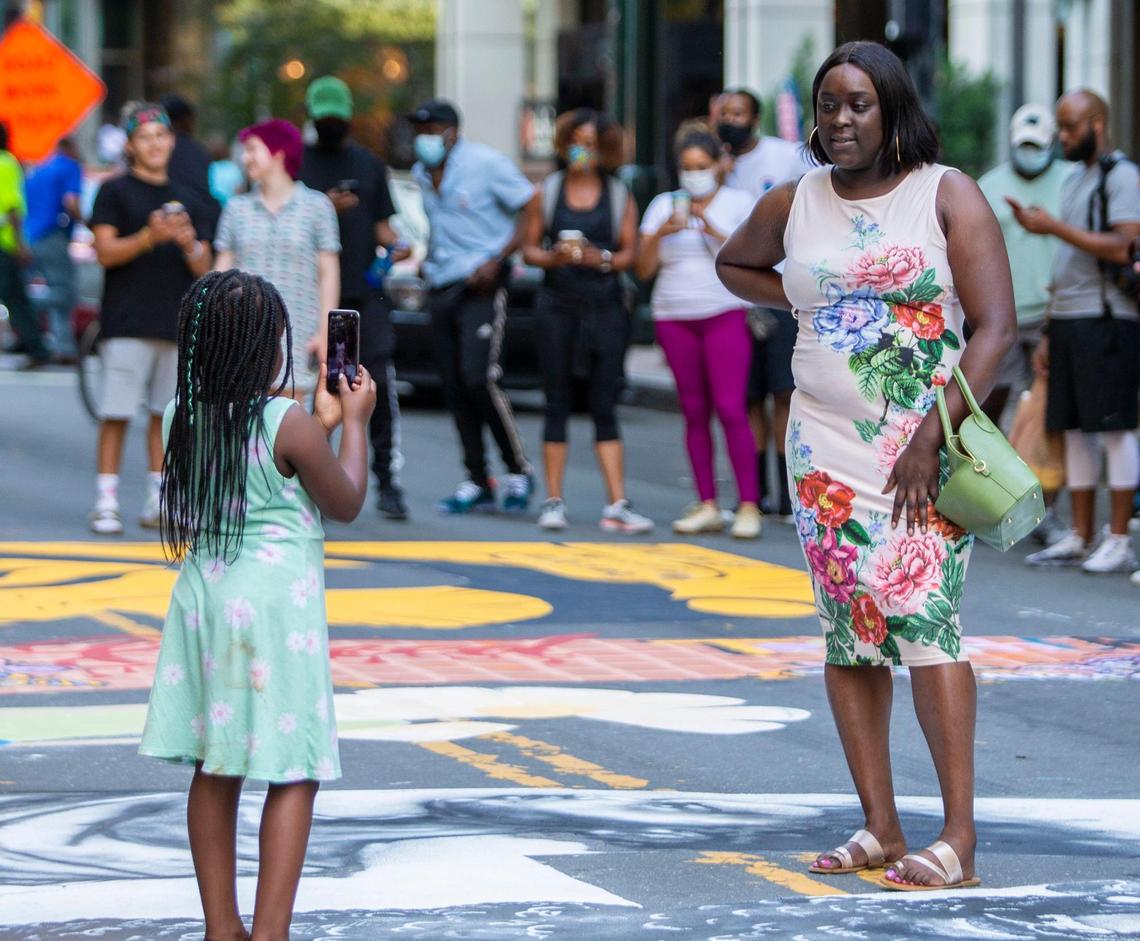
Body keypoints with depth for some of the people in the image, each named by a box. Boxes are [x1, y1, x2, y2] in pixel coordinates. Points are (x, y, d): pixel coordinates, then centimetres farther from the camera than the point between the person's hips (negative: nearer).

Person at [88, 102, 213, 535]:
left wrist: (190, 244, -9)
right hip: (126, 321, -4)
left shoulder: (187, 200, 16)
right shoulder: (115, 192, 4)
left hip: (177, 323, 4)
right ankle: (106, 503, -4)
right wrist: (149, 236, -21)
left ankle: (158, 502, 13)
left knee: (165, 413, 6)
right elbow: (105, 252, -7)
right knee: (116, 414, -7)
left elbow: (204, 270, 13)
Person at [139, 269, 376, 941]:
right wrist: (355, 422, 11)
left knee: (214, 771, 12)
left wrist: (321, 423, 23)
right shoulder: (288, 424, -15)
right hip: (276, 604, -7)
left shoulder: (183, 419, 3)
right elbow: (346, 504, 0)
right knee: (295, 775, -1)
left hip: (205, 597, 7)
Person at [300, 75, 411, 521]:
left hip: (365, 292, 2)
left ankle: (388, 479, -9)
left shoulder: (370, 165, 17)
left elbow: (380, 225, 18)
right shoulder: (297, 163, 8)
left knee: (379, 381, -10)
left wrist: (395, 245, -3)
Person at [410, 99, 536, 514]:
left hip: (480, 285, -7)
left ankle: (518, 471, -1)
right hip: (440, 288, 7)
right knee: (455, 389, 4)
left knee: (478, 379, -16)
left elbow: (530, 211, -8)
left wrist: (498, 261, -17)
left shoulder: (486, 164, -8)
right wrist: (427, 257, 8)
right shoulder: (422, 173, 14)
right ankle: (478, 483, 10)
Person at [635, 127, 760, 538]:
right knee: (694, 412, 2)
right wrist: (661, 232, -10)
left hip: (724, 314, -4)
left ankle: (749, 505, -11)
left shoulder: (739, 202, 6)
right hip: (674, 315, 4)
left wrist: (713, 230, -18)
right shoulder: (664, 205, 14)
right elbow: (644, 269, 7)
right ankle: (707, 505, 4)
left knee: (730, 408, -12)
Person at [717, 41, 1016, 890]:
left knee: (920, 610, -16)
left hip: (926, 447, -5)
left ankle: (959, 837, -17)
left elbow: (996, 327, -8)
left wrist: (933, 440, -15)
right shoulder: (794, 204, 9)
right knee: (849, 627, 3)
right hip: (827, 446, 5)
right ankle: (881, 829, 8)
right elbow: (734, 264, 31)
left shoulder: (949, 196, -3)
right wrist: (800, 302, 10)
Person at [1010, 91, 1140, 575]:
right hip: (1068, 319, 9)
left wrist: (1054, 226, -18)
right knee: (1075, 430, 8)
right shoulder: (1075, 180, 21)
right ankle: (1080, 538, 12)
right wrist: (1050, 331, 19)